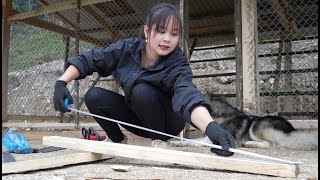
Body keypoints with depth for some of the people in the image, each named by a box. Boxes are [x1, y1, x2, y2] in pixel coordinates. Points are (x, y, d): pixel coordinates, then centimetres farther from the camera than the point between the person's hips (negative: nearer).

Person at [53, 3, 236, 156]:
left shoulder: (177, 65, -29)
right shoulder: (127, 48, -17)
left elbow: (188, 94, -49)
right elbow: (88, 60, -8)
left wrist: (212, 127, -69)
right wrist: (61, 82, -22)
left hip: (168, 121, -4)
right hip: (140, 118, 4)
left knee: (142, 90, -33)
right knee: (94, 96, -16)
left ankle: (160, 141, -10)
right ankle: (119, 142, 6)